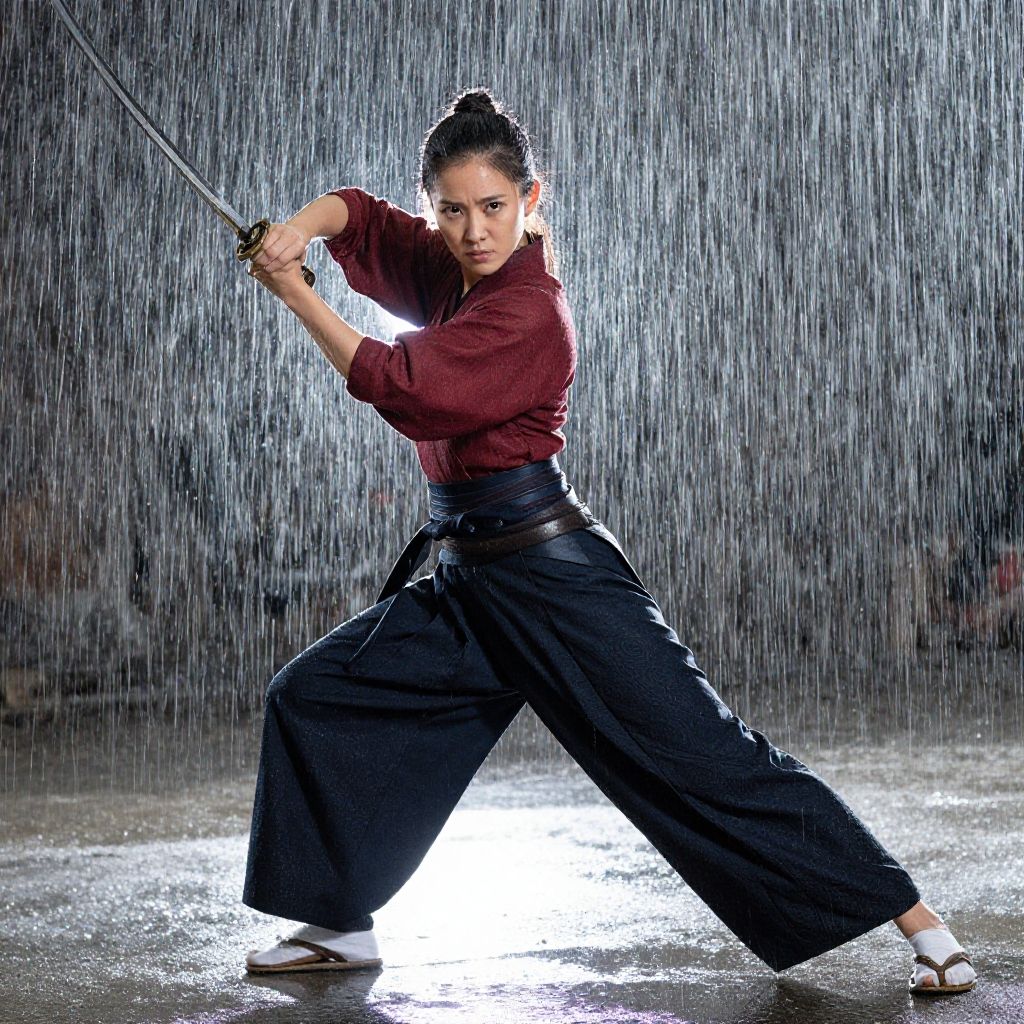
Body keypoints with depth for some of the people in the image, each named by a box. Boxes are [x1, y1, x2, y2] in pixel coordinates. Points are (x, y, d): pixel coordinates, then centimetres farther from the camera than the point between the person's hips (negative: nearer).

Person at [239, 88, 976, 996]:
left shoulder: (531, 314, -18)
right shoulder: (453, 268, 6)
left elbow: (401, 386, -23)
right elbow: (359, 216, 9)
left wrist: (293, 293, -13)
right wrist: (301, 228, -15)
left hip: (557, 579, -9)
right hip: (466, 581, 9)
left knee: (706, 757, -9)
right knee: (311, 700, 8)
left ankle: (922, 924, -2)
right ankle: (341, 926, 21)